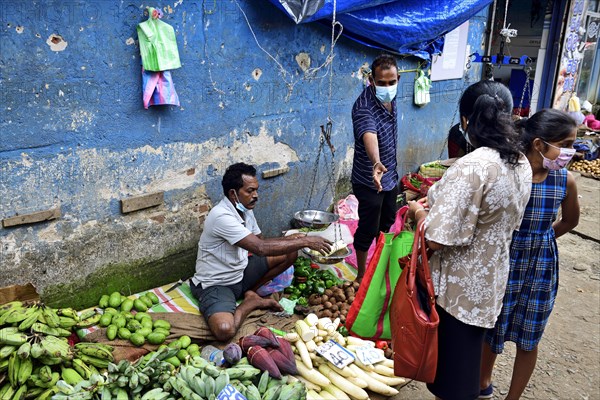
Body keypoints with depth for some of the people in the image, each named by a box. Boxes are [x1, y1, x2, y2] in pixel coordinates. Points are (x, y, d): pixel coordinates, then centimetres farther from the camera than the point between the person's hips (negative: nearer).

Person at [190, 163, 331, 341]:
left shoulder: (245, 210, 0)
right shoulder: (222, 216, -29)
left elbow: (261, 241, 12)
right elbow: (260, 248, -35)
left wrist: (290, 239, -7)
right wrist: (305, 241, -29)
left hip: (240, 272, 8)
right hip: (216, 285, -8)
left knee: (289, 253, 0)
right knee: (225, 330, -36)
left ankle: (249, 292, 2)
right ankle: (253, 302, -5)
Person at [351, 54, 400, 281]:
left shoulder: (391, 97, -3)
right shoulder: (364, 107, -29)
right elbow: (369, 136, -50)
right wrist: (376, 163, -69)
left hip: (390, 175, 8)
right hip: (370, 181, -8)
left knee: (387, 222, 24)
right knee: (368, 229, 5)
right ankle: (361, 275, 25)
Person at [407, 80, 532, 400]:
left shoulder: (470, 167, -28)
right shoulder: (522, 164, 0)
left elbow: (437, 239, -28)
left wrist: (418, 210, -8)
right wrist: (439, 202, 11)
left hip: (458, 287, -8)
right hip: (491, 281, 8)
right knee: (467, 356, 28)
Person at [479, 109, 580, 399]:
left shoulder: (565, 181, -9)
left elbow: (570, 221, 11)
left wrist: (538, 241, 11)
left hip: (541, 269, 3)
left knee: (528, 340, 15)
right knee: (490, 331, 16)